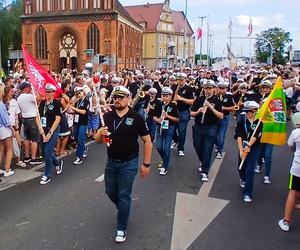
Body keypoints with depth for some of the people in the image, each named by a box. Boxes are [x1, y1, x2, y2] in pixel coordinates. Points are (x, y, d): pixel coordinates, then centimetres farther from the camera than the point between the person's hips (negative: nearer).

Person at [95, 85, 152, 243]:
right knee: (110, 192, 18)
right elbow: (97, 140, 2)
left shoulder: (136, 117, -12)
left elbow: (147, 141, -7)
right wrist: (100, 133, -22)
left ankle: (121, 229, 23)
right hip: (111, 162, 4)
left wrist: (146, 164, -8)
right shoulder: (107, 116, -2)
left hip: (129, 163, -4)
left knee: (124, 196, 4)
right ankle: (124, 210, 48)